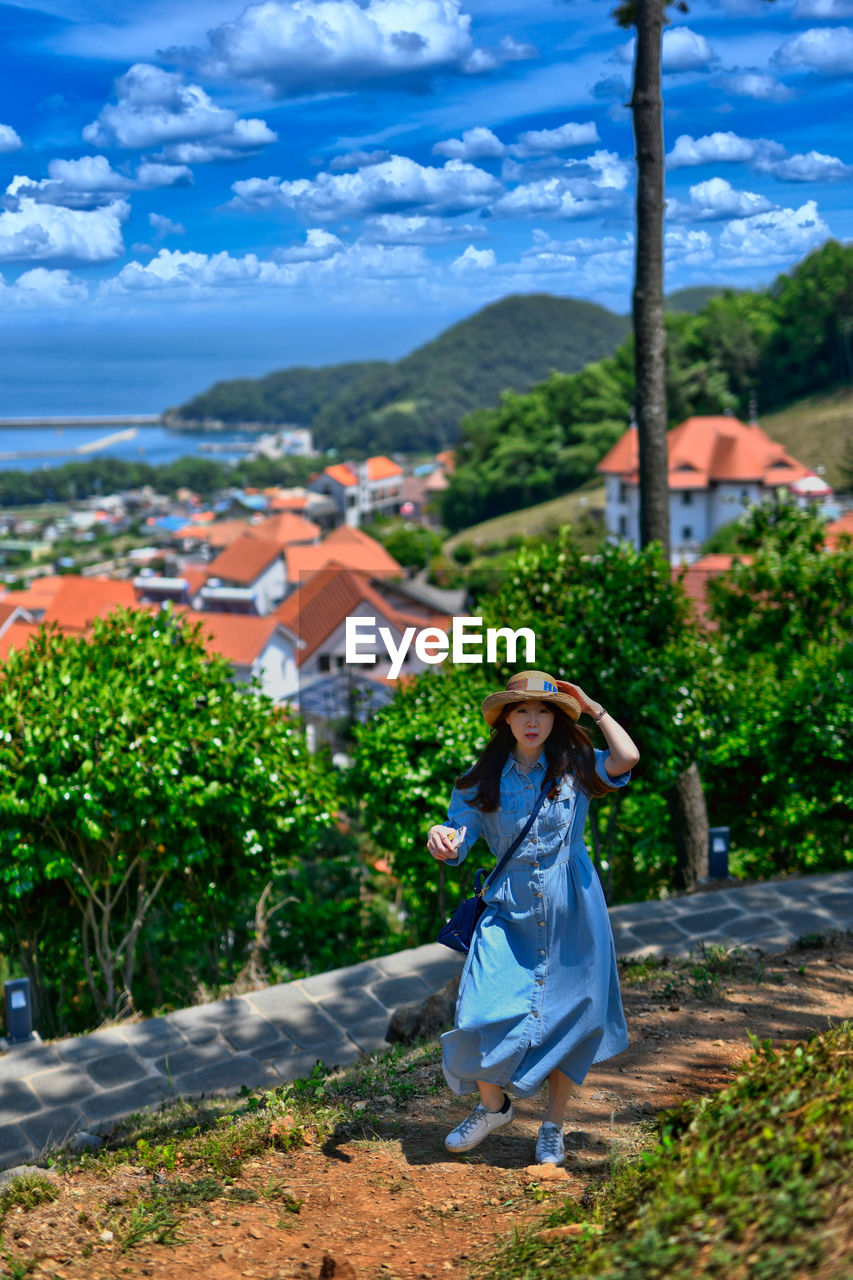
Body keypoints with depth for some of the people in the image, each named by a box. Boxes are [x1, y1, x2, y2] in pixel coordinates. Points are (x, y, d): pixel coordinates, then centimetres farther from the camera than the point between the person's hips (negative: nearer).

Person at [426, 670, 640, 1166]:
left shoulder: (576, 769, 1)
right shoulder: (485, 780, 4)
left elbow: (628, 758, -17)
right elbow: (459, 837, 0)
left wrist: (594, 708, -6)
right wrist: (441, 839, -24)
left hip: (572, 914, 0)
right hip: (510, 910, 0)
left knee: (569, 1018, 6)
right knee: (487, 1011, -10)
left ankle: (554, 1128, 27)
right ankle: (493, 1105, 21)